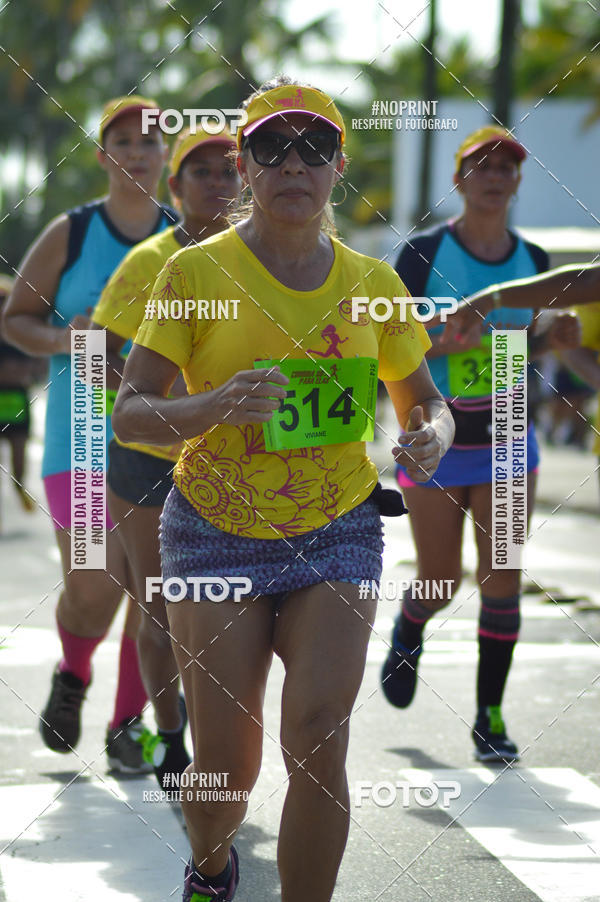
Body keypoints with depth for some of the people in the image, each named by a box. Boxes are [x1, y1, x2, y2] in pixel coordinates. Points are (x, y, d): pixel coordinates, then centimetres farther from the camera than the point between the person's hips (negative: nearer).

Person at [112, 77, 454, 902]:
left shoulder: (372, 282, 3)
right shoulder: (199, 271, -6)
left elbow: (424, 401, 15)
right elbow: (129, 414, -8)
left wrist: (431, 439, -9)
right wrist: (213, 407, -28)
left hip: (338, 532, 2)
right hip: (218, 531, -2)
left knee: (318, 740, -17)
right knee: (225, 765, 1)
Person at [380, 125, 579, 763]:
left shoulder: (532, 261, 3)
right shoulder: (423, 254, -8)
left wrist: (560, 336, -8)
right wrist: (447, 342, -26)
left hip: (506, 442, 2)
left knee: (502, 580, -4)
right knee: (441, 581, 5)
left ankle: (489, 716, 6)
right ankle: (406, 635, 41)